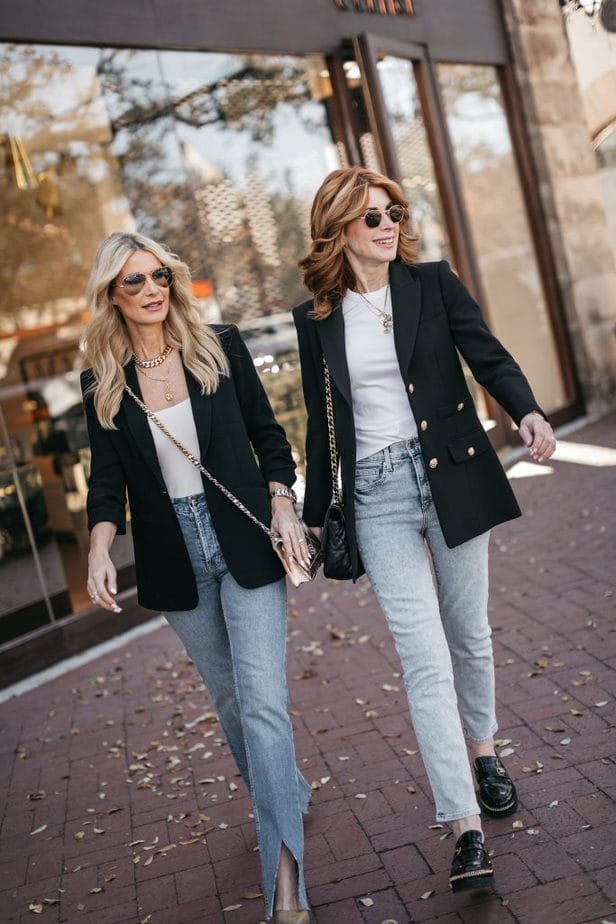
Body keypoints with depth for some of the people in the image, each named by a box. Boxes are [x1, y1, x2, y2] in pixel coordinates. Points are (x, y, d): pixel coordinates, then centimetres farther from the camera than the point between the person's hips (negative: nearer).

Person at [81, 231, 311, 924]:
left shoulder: (220, 347, -1)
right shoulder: (103, 381, 2)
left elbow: (268, 434, 4)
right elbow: (107, 477, -1)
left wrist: (281, 504, -8)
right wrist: (100, 548, -17)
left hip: (245, 547, -2)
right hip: (175, 562, 2)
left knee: (262, 699, -10)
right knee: (228, 696, 16)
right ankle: (285, 794, 42)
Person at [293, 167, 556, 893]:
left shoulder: (433, 283, 2)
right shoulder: (316, 318, 4)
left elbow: (488, 356, -4)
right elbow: (321, 421, 10)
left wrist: (528, 412, -25)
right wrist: (315, 515, 13)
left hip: (451, 474, 1)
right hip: (377, 494, 0)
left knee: (468, 633, 14)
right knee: (424, 658, -7)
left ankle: (483, 749, 41)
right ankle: (467, 831, -4)